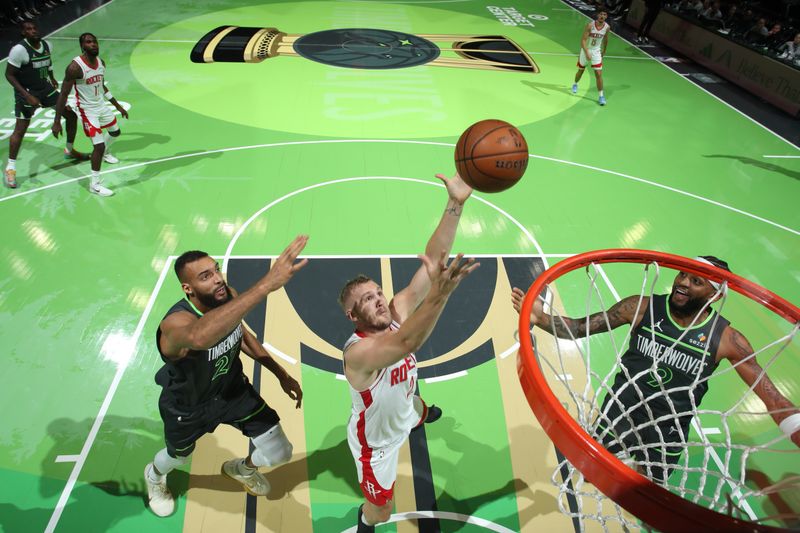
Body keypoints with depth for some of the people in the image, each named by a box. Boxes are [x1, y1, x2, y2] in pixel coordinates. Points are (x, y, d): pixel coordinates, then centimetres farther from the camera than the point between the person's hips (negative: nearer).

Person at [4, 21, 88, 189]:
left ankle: (70, 150, 28)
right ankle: (10, 169, 4)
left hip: (46, 88, 6)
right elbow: (9, 75, -19)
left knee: (71, 115, 6)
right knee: (20, 129, -6)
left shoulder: (47, 45, -2)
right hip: (26, 92, -6)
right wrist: (28, 96, -26)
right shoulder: (19, 50, -21)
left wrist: (52, 78, 17)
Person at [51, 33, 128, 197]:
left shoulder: (101, 62, -1)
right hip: (87, 110, -8)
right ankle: (95, 184, 0)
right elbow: (64, 94, -20)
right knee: (99, 145, -13)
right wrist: (57, 121, -20)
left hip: (101, 105, 8)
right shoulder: (75, 67, -24)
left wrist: (118, 106, 19)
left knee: (115, 131, 27)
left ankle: (105, 153, 58)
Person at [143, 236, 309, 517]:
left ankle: (242, 468, 44)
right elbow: (199, 337, -70)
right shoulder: (176, 322, -42)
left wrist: (281, 374, 1)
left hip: (233, 388, 4)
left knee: (279, 452, 4)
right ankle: (154, 475, 68)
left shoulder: (230, 298, -21)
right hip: (188, 406, -4)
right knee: (179, 456, 26)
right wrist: (265, 284, -77)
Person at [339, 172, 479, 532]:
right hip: (376, 441, -7)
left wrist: (455, 204, -45)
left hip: (403, 412, 7)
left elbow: (431, 261, -35)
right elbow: (406, 344, -65)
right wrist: (439, 295, -82)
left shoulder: (397, 313, -26)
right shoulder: (358, 353, -44)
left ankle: (421, 413, 80)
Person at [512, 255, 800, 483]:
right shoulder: (643, 307, -15)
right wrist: (541, 318, -32)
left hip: (667, 435, 0)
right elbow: (580, 327, -14)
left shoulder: (727, 339, -15)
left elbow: (775, 401, -11)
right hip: (618, 414, 0)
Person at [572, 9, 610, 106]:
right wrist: (587, 53, -35)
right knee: (581, 70, 18)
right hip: (586, 50, -2)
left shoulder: (607, 27, -9)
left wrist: (604, 50, 20)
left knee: (598, 74, -8)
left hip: (596, 52, 2)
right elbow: (583, 40, -24)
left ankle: (601, 96, -1)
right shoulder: (590, 25, -21)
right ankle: (575, 84, 49)